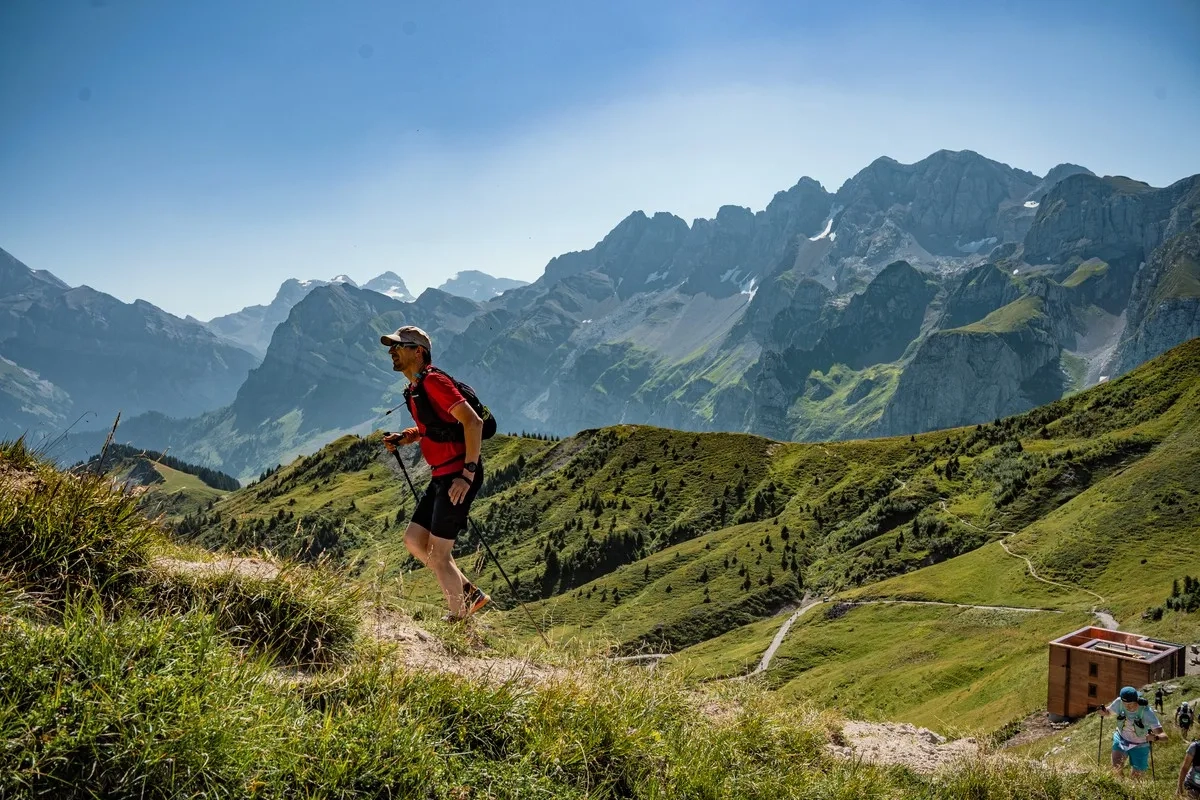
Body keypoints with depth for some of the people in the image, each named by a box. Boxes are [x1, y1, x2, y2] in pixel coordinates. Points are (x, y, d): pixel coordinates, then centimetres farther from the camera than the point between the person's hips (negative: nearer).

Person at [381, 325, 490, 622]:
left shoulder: (433, 381, -15)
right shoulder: (414, 389, 15)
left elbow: (473, 422, -22)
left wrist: (468, 474, -24)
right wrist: (403, 438, 12)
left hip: (458, 477, -10)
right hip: (441, 476, 10)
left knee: (438, 554, -3)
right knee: (413, 541, 13)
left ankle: (459, 619, 13)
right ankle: (470, 594, 21)